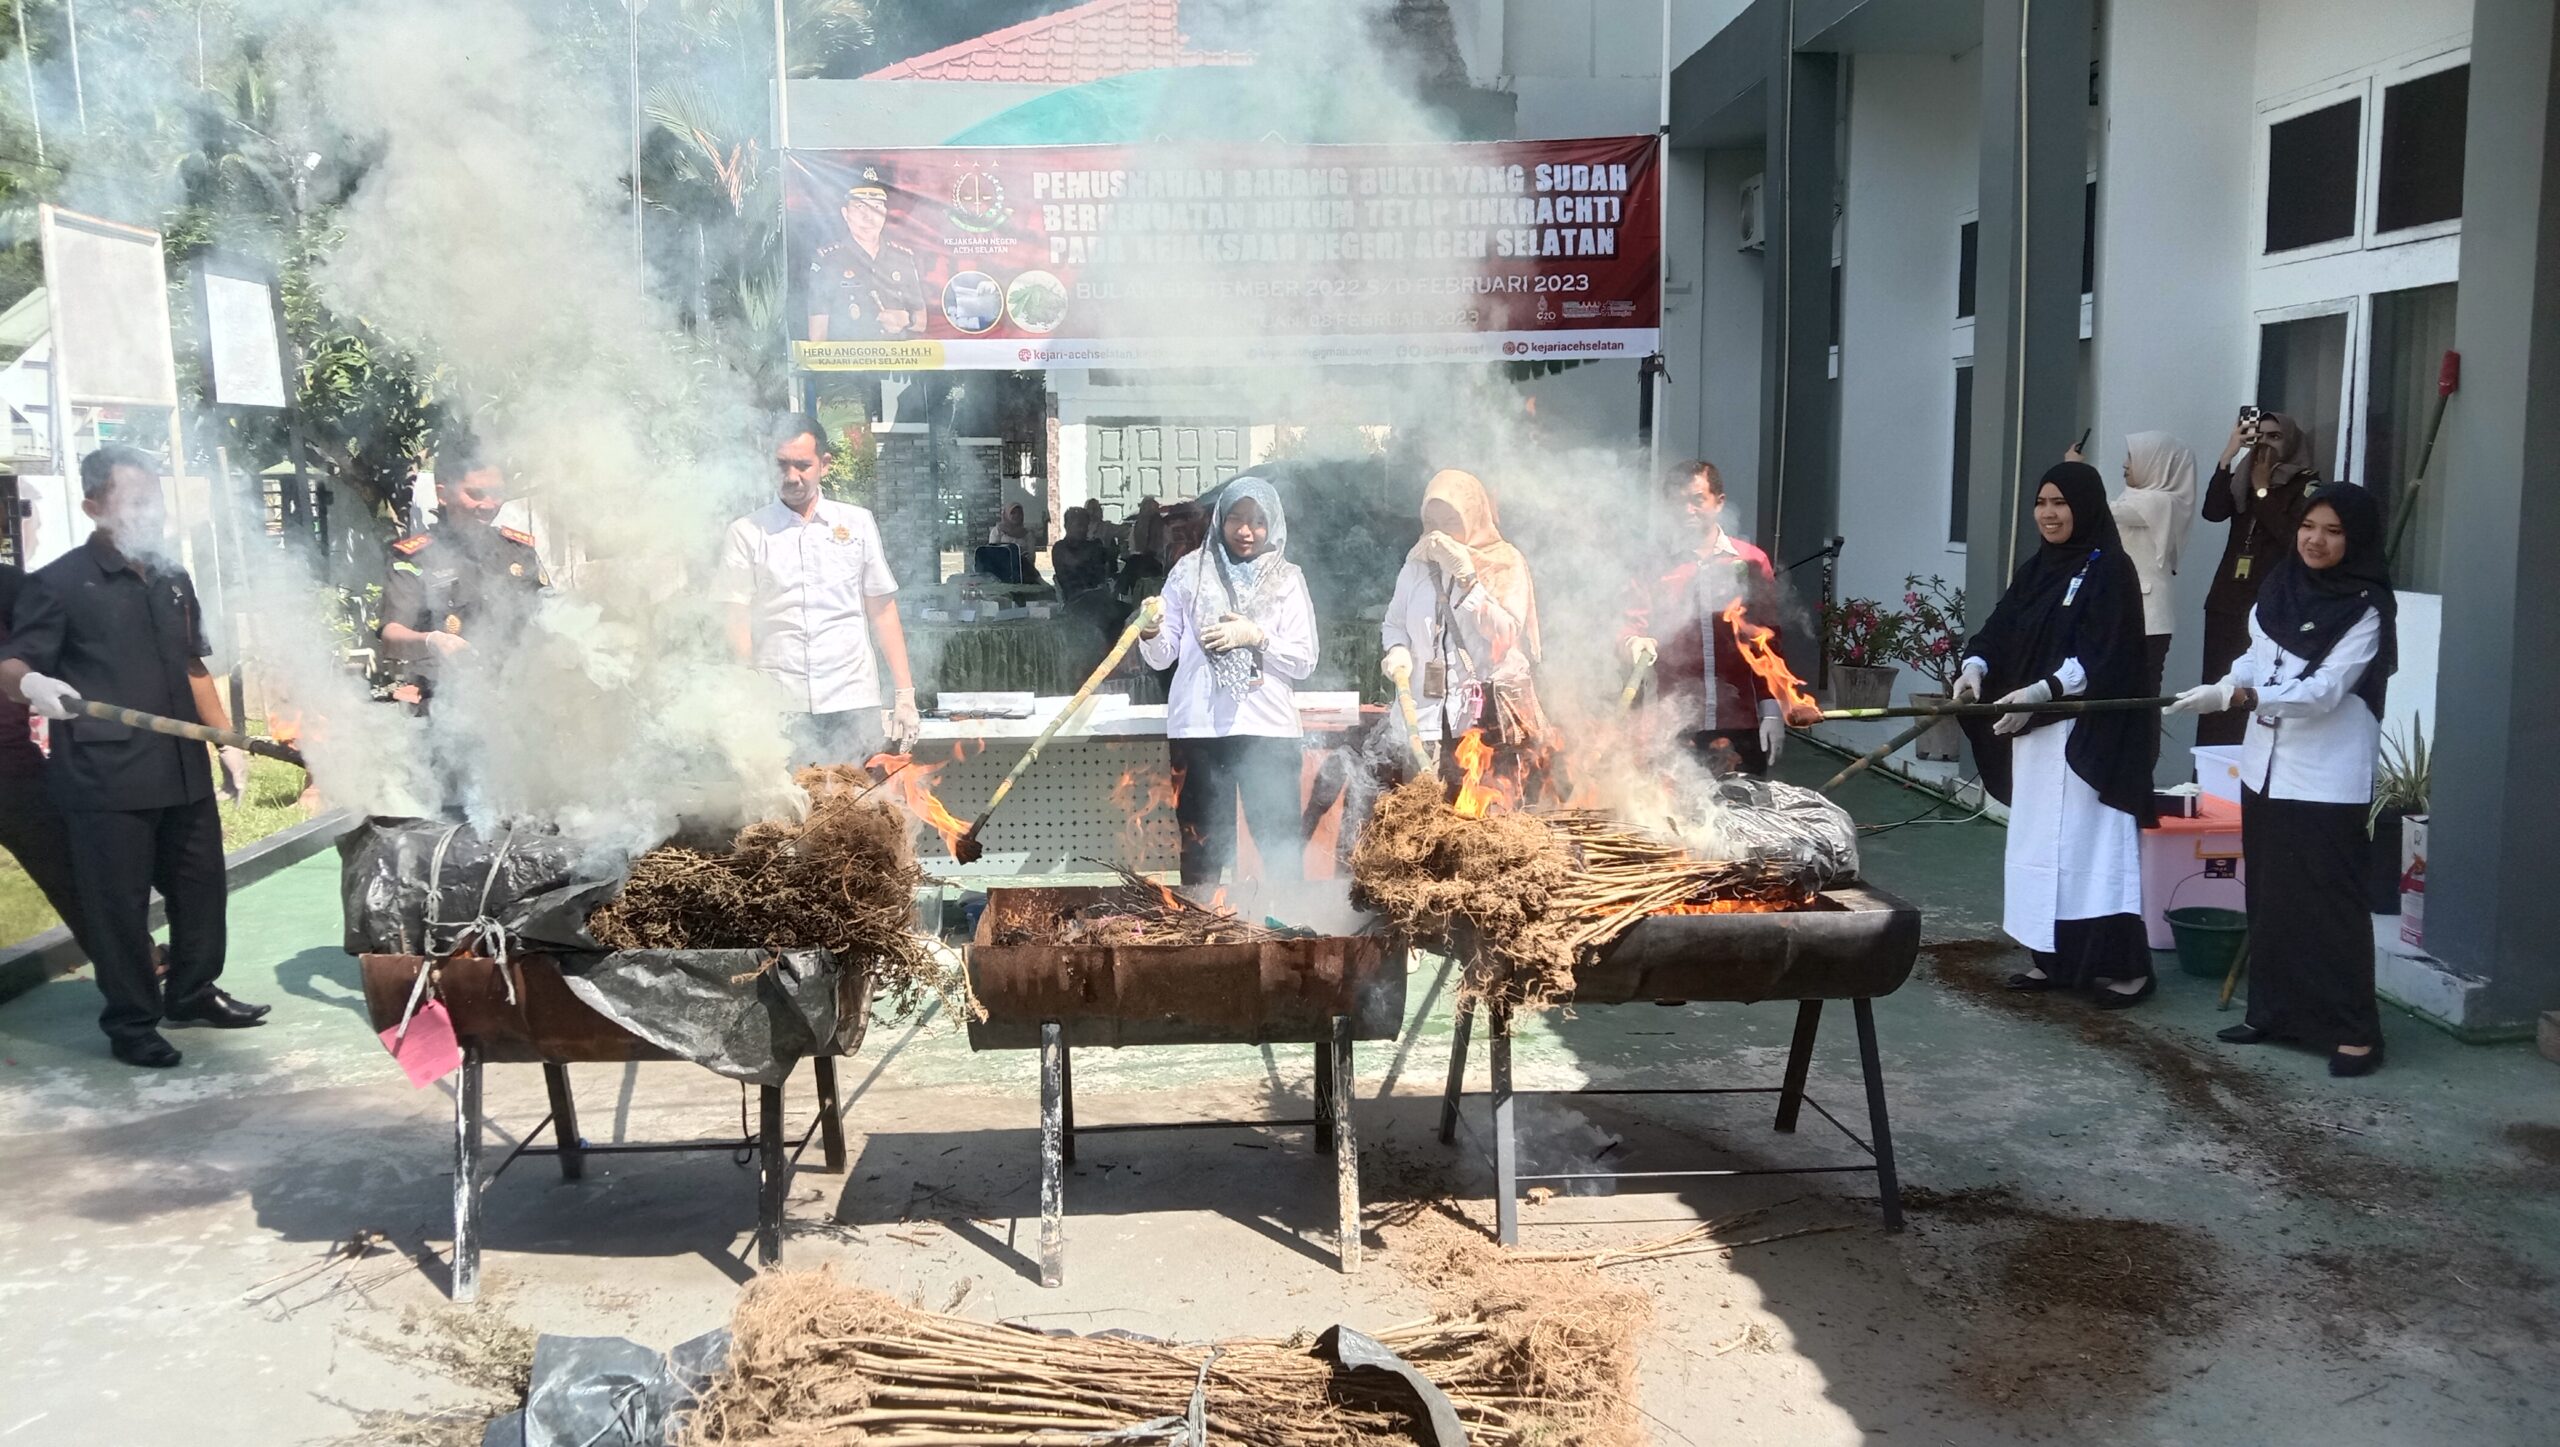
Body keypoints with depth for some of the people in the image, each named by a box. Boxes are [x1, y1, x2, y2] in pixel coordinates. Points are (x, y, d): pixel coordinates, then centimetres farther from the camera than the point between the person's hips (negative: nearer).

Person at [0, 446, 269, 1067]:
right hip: (105, 776, -6)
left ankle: (193, 993, 31)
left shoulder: (173, 580, 15)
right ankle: (131, 1023, 13)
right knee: (119, 903, 1)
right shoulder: (59, 583, -4)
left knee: (200, 884, 14)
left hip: (184, 767, 6)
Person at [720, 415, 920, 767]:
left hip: (854, 706, 1)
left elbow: (883, 612, 11)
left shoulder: (858, 523, 11)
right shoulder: (746, 534, 6)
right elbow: (738, 625, 3)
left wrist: (904, 695, 5)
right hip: (778, 710, -1)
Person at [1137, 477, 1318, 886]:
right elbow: (1162, 657, 6)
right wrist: (1151, 635, -16)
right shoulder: (1191, 571, 9)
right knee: (1201, 851, 4)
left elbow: (1304, 661, 3)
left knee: (1282, 847, -3)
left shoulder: (1287, 579, 9)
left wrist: (1256, 636, -10)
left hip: (1267, 727, 0)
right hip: (1198, 727, 1)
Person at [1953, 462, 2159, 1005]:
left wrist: (2040, 692, -26)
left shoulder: (2110, 570, -8)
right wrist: (1975, 668, -11)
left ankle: (2125, 968, -2)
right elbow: (2001, 631, 9)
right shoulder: (2034, 569, 14)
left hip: (2090, 735, -8)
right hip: (2034, 729, 8)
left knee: (2090, 847, -8)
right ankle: (2054, 960, 17)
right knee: (2039, 844, 9)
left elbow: (2101, 659, -16)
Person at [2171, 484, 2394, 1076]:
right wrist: (2223, 685, -6)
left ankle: (2356, 1031, 1)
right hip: (2266, 766, 7)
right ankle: (2273, 1010, 23)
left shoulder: (2367, 608, -13)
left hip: (2326, 779, -7)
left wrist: (2234, 698, -31)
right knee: (2268, 894, 13)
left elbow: (2323, 691, -21)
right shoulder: (2281, 585, 7)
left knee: (2329, 902, -6)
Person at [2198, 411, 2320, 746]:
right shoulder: (2244, 478, 15)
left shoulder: (2306, 485, 1)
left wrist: (2262, 489, -8)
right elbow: (2212, 511, -4)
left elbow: (2290, 534, -12)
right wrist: (2228, 454, -8)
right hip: (2226, 602, 5)